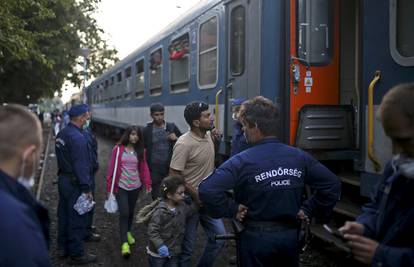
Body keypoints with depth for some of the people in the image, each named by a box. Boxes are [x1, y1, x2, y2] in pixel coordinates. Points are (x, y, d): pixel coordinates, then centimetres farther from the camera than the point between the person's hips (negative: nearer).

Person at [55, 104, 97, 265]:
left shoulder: (61, 134, 6)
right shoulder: (77, 138, -23)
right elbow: (81, 165, -23)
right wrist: (86, 188, -20)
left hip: (63, 178, 9)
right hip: (75, 183, -9)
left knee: (63, 215, 19)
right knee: (77, 219, 1)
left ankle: (63, 247, 32)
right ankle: (76, 254, 10)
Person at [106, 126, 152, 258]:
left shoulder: (140, 151, 5)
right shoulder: (118, 149, -6)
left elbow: (144, 168, 4)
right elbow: (111, 167, -5)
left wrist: (148, 184, -3)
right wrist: (109, 186, -6)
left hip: (135, 186, 4)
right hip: (121, 186, -4)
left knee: (131, 211, 15)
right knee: (124, 213, -10)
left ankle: (128, 232, 40)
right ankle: (124, 243, -9)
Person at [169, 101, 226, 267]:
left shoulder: (208, 135, 1)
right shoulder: (184, 144, -23)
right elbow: (174, 176, -21)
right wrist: (196, 195, -18)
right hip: (190, 200, -7)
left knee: (219, 238, 10)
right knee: (187, 245, 5)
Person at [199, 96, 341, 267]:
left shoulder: (243, 161, -17)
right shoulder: (299, 157, -4)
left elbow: (207, 189, -28)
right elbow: (332, 184, -3)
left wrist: (231, 210, -13)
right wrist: (309, 210, 3)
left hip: (256, 237, -4)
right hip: (290, 234, 4)